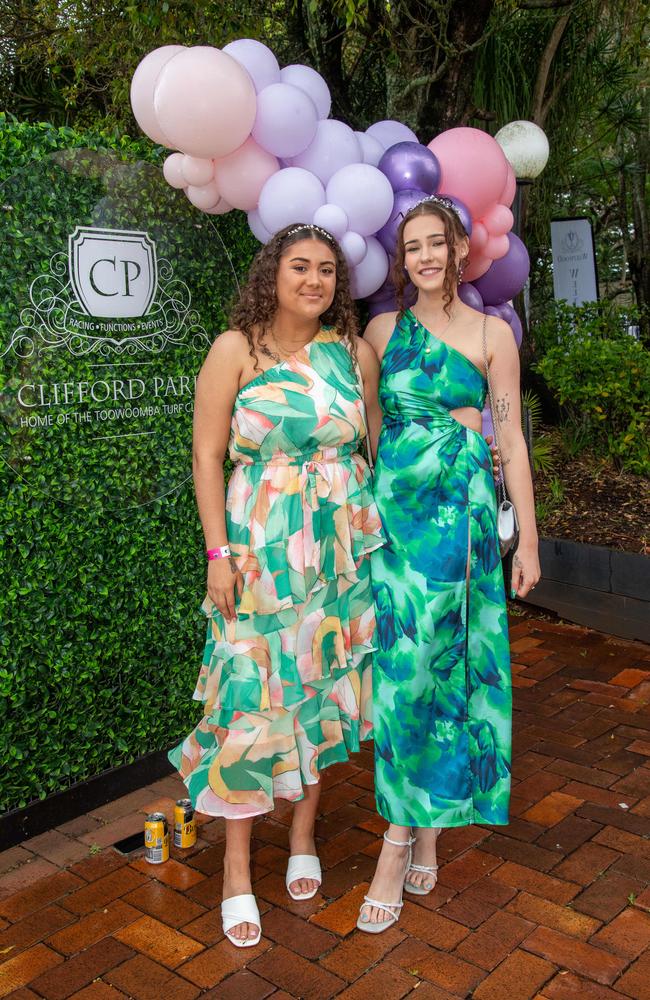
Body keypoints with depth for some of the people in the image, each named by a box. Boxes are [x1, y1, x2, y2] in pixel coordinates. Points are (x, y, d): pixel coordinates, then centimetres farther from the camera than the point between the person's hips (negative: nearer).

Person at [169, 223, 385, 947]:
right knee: (253, 692, 0)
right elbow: (207, 455, -5)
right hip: (260, 545, -3)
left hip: (343, 543, 3)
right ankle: (237, 863, 17)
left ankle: (304, 832, 33)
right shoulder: (237, 350, -4)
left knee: (322, 682, 11)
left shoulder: (354, 351, 5)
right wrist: (218, 550, -11)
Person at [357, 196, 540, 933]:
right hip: (392, 506, 2)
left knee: (435, 660, -3)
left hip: (460, 510, -2)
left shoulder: (492, 334, 4)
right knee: (404, 664, 2)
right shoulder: (384, 329, 9)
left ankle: (401, 838, 9)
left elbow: (511, 439, 3)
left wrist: (527, 539, 1)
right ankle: (421, 834, 18)